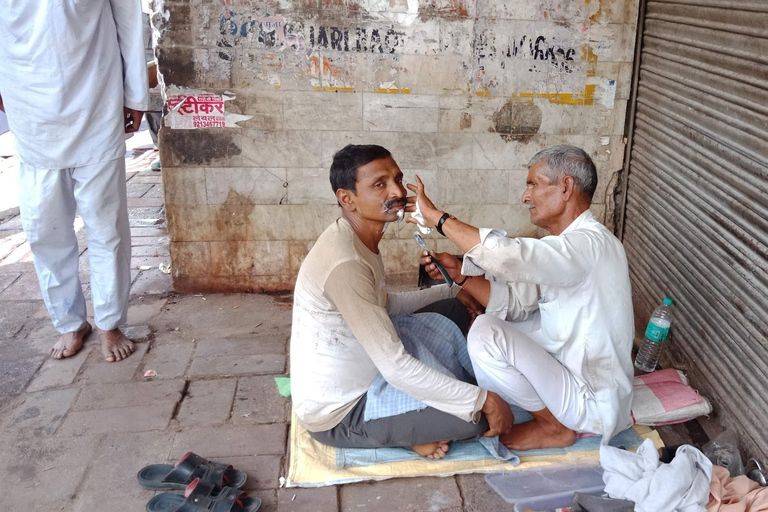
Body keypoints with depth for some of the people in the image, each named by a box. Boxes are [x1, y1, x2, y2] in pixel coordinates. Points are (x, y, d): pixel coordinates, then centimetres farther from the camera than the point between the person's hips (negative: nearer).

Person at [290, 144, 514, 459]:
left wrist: (452, 290, 14)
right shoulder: (344, 263, -31)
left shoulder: (360, 241, 0)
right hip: (338, 415, -10)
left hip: (356, 382, 10)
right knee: (479, 413, -19)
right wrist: (484, 400, -25)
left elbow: (386, 305, 17)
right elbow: (397, 369, -31)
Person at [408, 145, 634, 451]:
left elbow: (505, 255, -40)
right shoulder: (566, 244, 7)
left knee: (486, 334, -22)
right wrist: (459, 274, -8)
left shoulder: (590, 244, -25)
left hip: (592, 402, -10)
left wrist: (436, 216, -28)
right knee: (490, 322, 14)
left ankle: (555, 426, -2)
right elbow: (516, 302, 5)